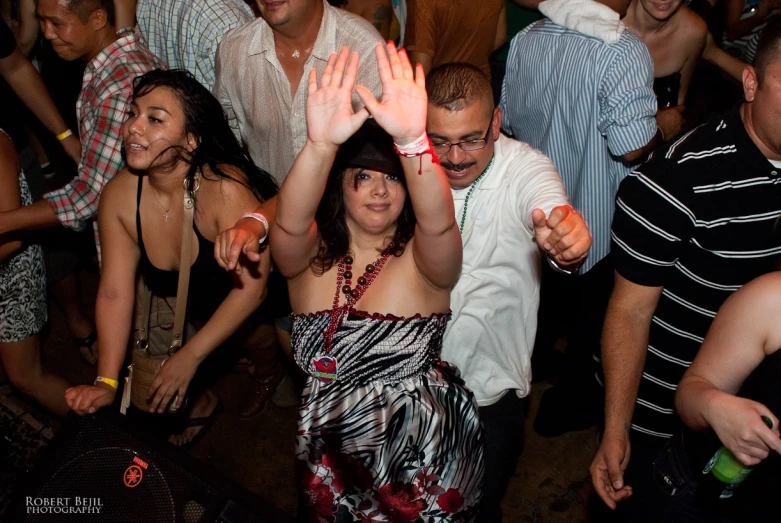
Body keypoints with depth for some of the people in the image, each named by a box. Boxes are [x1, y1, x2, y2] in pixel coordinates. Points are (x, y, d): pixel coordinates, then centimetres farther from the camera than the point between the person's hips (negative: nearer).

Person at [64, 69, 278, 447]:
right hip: (186, 309, 3)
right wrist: (106, 383, -19)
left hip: (252, 316, -2)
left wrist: (189, 357, -24)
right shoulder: (118, 195, -18)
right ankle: (196, 400, 28)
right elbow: (114, 292, -14)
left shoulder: (225, 189, -34)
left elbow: (250, 287, -29)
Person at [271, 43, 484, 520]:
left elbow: (437, 221, -35)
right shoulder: (309, 258, -8)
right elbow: (289, 224, -30)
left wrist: (413, 139, -52)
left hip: (429, 459, -2)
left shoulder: (423, 258, -13)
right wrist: (320, 144, -47)